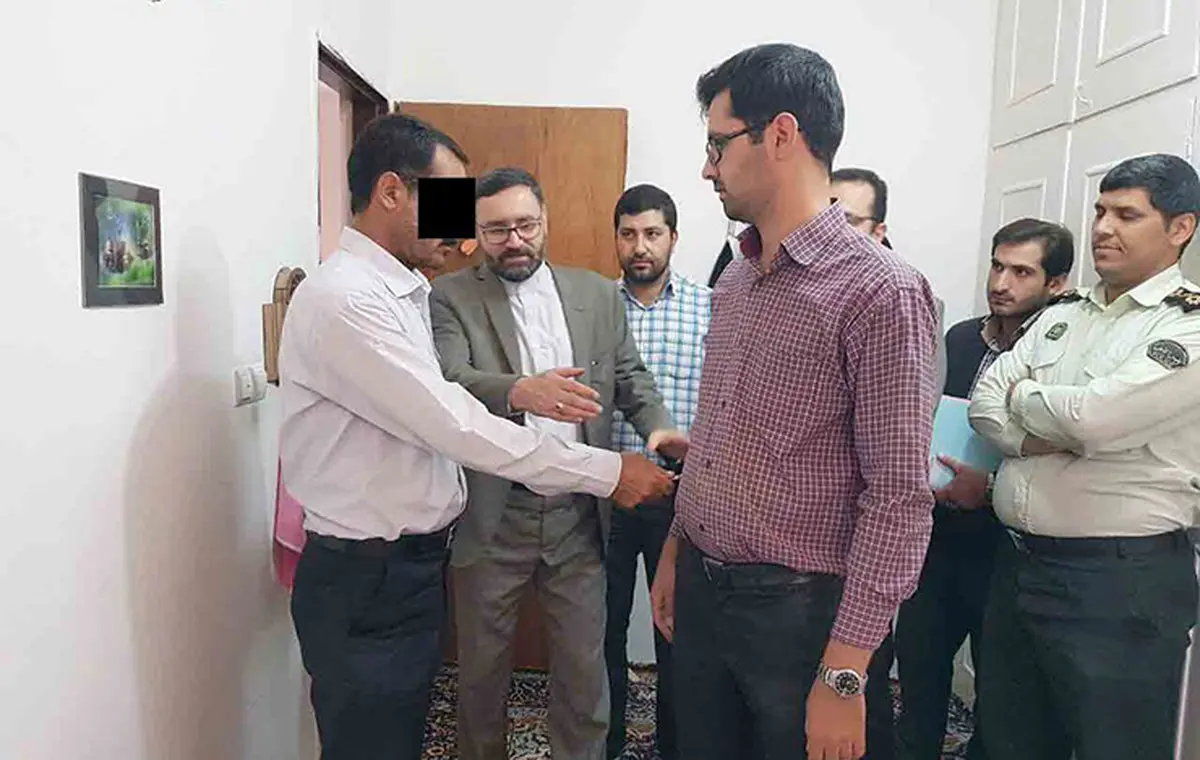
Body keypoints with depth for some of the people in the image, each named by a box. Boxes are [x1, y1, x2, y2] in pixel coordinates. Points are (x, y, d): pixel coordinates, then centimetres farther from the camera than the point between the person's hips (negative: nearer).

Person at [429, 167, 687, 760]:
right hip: (490, 519, -1)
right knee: (482, 667, 17)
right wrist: (518, 391, -39)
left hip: (579, 517, 2)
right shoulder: (451, 297, -3)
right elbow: (450, 378, -19)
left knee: (585, 668, 12)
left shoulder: (597, 294, 7)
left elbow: (630, 377, 10)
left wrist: (657, 424, -11)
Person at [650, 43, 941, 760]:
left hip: (797, 610, -6)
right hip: (700, 592, 7)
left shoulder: (881, 291, -17)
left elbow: (899, 497, -18)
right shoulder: (735, 279, 7)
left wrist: (845, 675, -18)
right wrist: (676, 551, 16)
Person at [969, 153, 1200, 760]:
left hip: (1121, 579, -6)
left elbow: (1097, 415, -23)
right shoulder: (1061, 315, 12)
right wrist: (1045, 436, -14)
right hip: (1016, 565, 7)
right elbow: (985, 401, 4)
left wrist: (1021, 397, -4)